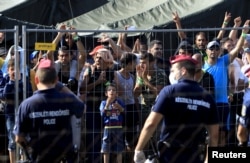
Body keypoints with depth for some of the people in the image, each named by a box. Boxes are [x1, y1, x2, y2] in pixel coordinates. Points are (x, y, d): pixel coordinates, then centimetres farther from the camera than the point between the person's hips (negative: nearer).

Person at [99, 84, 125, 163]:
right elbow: (102, 114, -9)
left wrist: (119, 107, -16)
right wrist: (107, 104, -19)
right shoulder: (104, 103, 4)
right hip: (108, 128, 0)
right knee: (106, 150, 2)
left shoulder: (119, 102, 5)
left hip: (118, 128, 0)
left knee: (119, 150, 3)